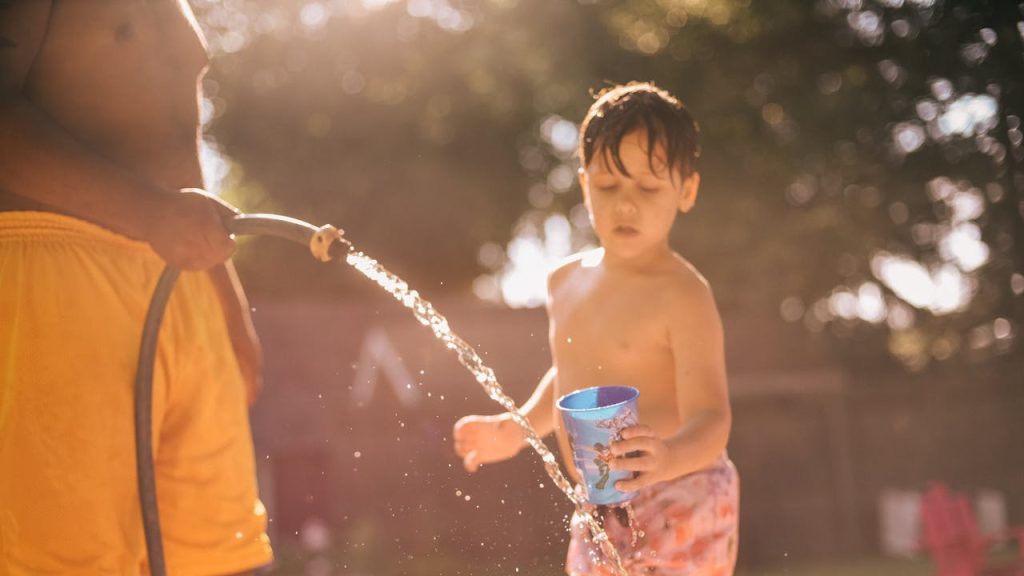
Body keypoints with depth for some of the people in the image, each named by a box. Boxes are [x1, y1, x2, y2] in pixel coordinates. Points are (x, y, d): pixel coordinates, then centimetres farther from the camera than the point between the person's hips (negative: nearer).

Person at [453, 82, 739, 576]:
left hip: (679, 508, -8)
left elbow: (711, 418, -25)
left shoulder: (683, 295, -18)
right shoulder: (566, 281, 5)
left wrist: (670, 457, -44)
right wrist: (517, 429, 15)